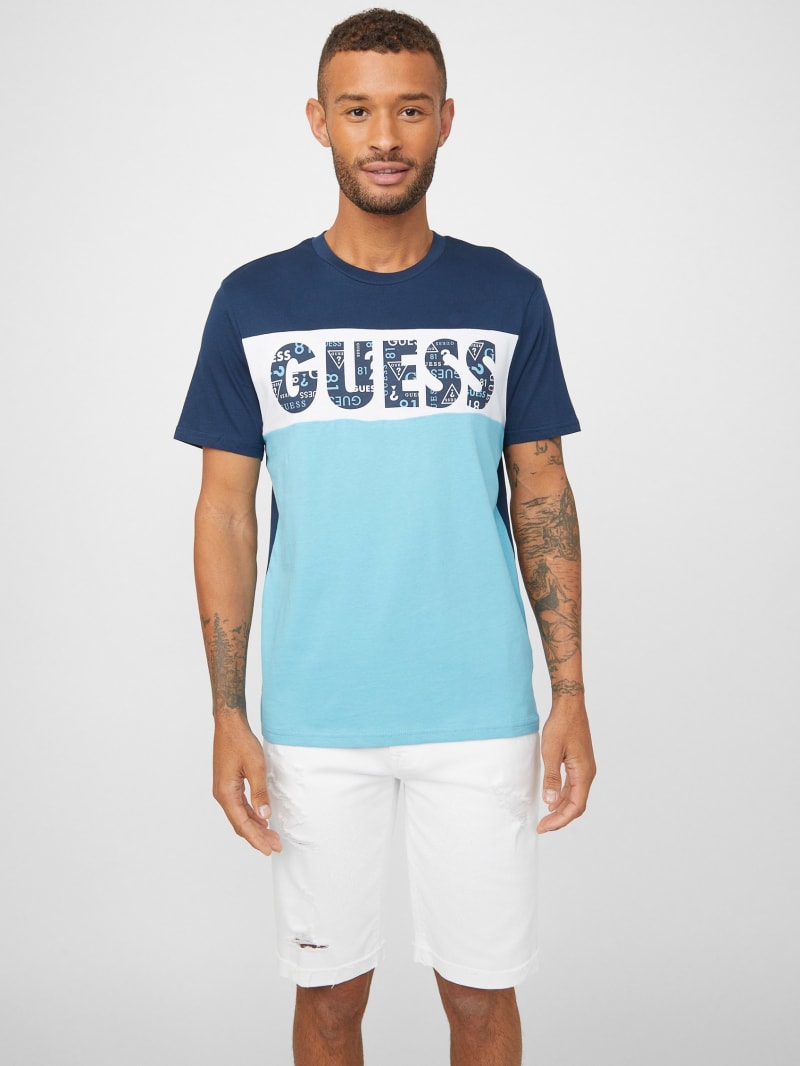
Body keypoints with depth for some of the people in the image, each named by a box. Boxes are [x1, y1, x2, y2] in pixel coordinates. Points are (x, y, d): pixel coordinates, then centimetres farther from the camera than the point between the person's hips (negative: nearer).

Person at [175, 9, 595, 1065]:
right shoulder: (254, 302, 0)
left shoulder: (506, 295, 2)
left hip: (481, 712, 1)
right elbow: (226, 511, 1)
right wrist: (228, 717, -4)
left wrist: (571, 695, -1)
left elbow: (543, 496, 5)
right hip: (313, 720, 0)